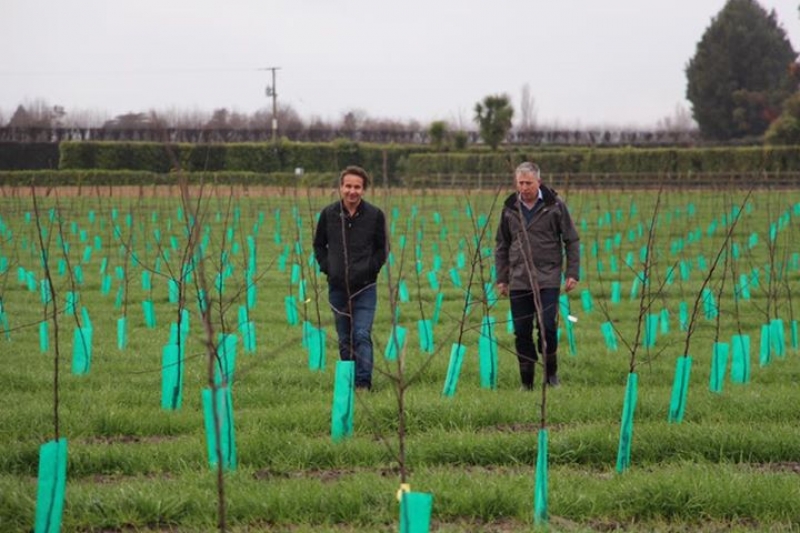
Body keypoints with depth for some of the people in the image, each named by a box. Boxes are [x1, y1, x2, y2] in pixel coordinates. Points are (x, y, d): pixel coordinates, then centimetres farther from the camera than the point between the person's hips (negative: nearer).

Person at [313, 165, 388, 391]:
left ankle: (363, 383, -10)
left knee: (362, 336, -12)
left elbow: (382, 248, 7)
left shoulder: (375, 215, -3)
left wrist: (371, 269, -5)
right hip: (337, 287, 2)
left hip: (365, 288, -2)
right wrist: (327, 267, 1)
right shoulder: (329, 214, 1)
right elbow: (319, 245, 13)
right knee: (344, 340, 10)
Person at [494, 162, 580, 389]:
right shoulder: (510, 209, 7)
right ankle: (527, 383, 12)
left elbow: (572, 241, 2)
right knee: (522, 333, 2)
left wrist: (572, 273, -3)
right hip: (519, 281, 3)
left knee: (547, 327, -11)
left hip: (547, 279, -3)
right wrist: (501, 278, 11)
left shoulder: (554, 205, -2)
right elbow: (501, 246, 15)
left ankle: (551, 373, 11)